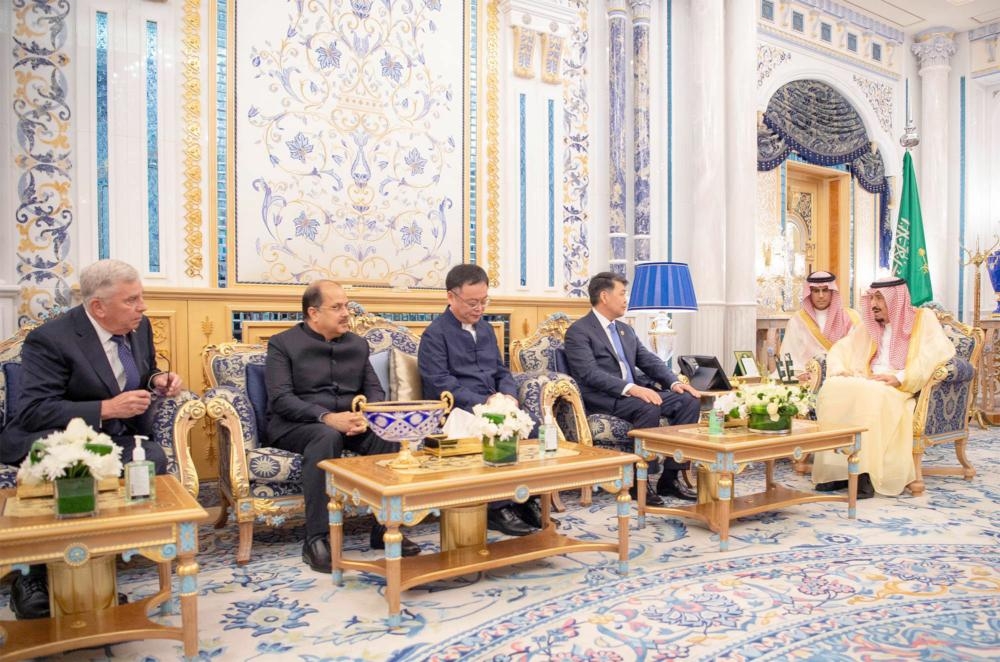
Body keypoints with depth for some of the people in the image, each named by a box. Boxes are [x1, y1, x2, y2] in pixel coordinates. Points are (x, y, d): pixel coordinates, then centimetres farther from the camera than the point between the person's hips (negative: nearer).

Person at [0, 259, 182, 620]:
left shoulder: (139, 327, 2)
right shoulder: (49, 339, -17)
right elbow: (33, 410, -21)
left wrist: (157, 381, -5)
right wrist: (107, 408, -29)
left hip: (113, 439, 5)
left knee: (153, 457, -28)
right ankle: (36, 577, -15)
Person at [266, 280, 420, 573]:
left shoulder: (358, 344, 14)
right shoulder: (282, 344, 0)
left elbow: (375, 390, 9)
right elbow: (280, 399, -12)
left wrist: (368, 415, -16)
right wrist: (327, 417, -27)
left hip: (347, 422, 4)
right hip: (295, 424, -4)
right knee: (328, 437, -38)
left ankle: (385, 527, -16)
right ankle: (317, 539, -32)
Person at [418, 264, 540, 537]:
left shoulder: (486, 329, 18)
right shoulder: (435, 334, -4)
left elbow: (502, 371, 20)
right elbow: (440, 384, -13)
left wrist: (508, 396, -3)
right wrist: (484, 402, -21)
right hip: (458, 412, -6)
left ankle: (527, 498, -11)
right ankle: (499, 508, -20)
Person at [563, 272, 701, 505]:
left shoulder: (626, 330, 21)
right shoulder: (578, 331, -6)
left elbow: (650, 361, 15)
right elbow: (590, 373, -19)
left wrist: (675, 382, -5)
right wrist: (631, 388, -30)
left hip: (636, 392, 8)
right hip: (603, 399, -8)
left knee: (690, 400, -10)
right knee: (649, 407, -33)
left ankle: (670, 476, -7)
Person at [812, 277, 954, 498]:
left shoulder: (923, 318, 7)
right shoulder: (870, 324, 23)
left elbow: (939, 353, -9)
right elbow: (841, 348, 22)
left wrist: (900, 377, -19)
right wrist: (840, 370, -1)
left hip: (902, 388, -5)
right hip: (867, 383, 5)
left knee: (870, 395, -39)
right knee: (832, 388, -28)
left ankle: (866, 472, -37)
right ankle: (835, 469, -30)